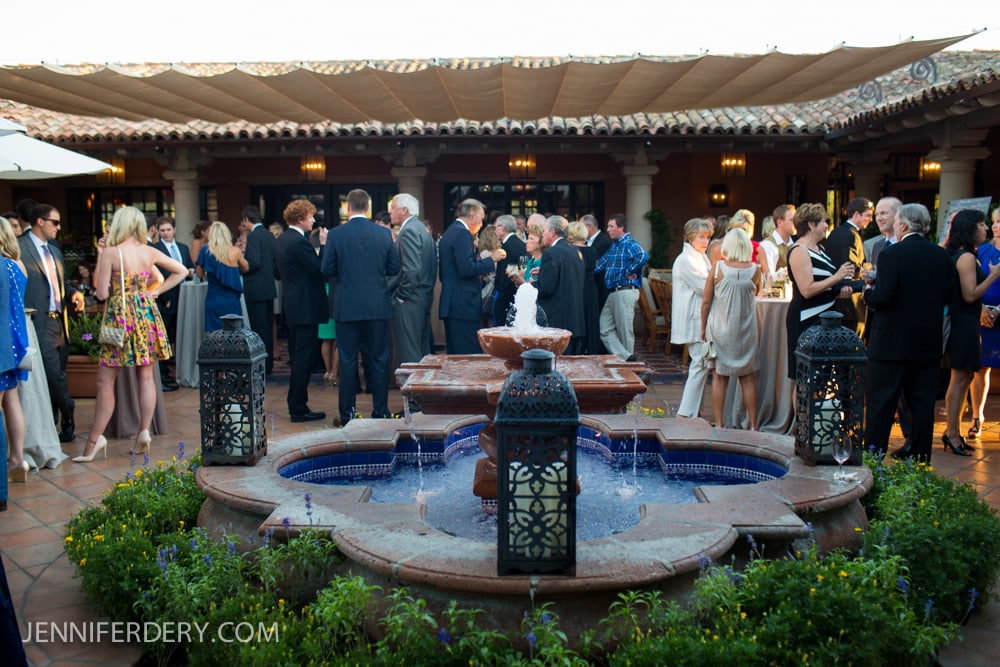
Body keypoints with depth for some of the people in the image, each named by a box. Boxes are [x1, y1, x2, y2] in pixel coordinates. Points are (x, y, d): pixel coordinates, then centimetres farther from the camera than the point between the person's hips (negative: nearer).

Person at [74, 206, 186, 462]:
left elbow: (102, 293, -7)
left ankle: (94, 440, 1)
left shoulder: (110, 252, -9)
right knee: (146, 376, 7)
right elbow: (182, 271, 13)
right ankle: (144, 432, 6)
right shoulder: (150, 252, 4)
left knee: (105, 380, 0)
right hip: (146, 314, 5)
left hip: (120, 315, -4)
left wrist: (100, 256, 0)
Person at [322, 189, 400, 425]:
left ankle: (347, 414, 11)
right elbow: (394, 269, 1)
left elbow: (327, 270, -5)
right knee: (379, 359, 9)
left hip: (346, 307, -1)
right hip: (378, 306, 1)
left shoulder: (336, 234, -7)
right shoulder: (384, 233, -3)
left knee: (347, 361, 7)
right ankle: (380, 412, 13)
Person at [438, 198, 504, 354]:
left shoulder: (450, 232, 18)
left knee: (455, 354, 11)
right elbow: (466, 269, -21)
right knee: (471, 354, -9)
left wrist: (481, 269, 21)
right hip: (463, 306, -10)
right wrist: (491, 259, -10)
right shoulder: (462, 233, -12)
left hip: (451, 305, 10)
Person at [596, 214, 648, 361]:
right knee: (604, 328, 4)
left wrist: (630, 272, -19)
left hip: (625, 292, -10)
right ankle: (624, 357, 0)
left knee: (624, 330, -1)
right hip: (613, 293, 10)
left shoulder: (629, 243, -11)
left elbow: (643, 256, -30)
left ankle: (628, 362, 10)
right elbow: (601, 264, 19)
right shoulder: (613, 244, 18)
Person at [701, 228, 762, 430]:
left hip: (720, 329, -1)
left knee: (719, 377, 6)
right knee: (748, 379, 9)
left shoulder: (718, 268, -9)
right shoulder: (754, 270, -7)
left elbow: (706, 301, -6)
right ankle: (753, 425, 12)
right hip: (746, 330, 1)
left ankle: (719, 424, 7)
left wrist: (703, 328, 4)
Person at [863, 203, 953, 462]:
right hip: (929, 343, 5)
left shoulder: (892, 254, -15)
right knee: (922, 402, 12)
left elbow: (882, 297, -22)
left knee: (881, 402, 3)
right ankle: (919, 456, 20)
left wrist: (867, 292, -1)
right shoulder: (942, 256, 3)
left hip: (892, 343, -5)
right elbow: (947, 297, 9)